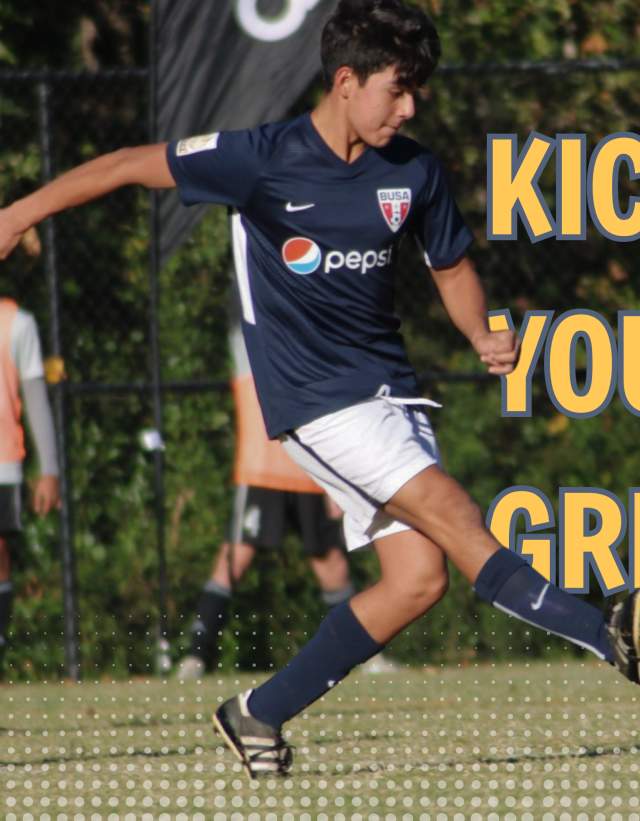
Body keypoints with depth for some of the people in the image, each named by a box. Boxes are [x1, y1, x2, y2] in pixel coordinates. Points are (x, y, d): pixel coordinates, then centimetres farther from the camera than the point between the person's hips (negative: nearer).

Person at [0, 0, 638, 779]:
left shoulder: (414, 172, 3)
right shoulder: (263, 159, -12)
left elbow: (451, 267, 17)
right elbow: (131, 165, -5)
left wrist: (483, 335, -3)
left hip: (388, 386, 6)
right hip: (313, 395, -6)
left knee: (418, 578, -2)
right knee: (458, 522, -20)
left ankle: (258, 715, 10)